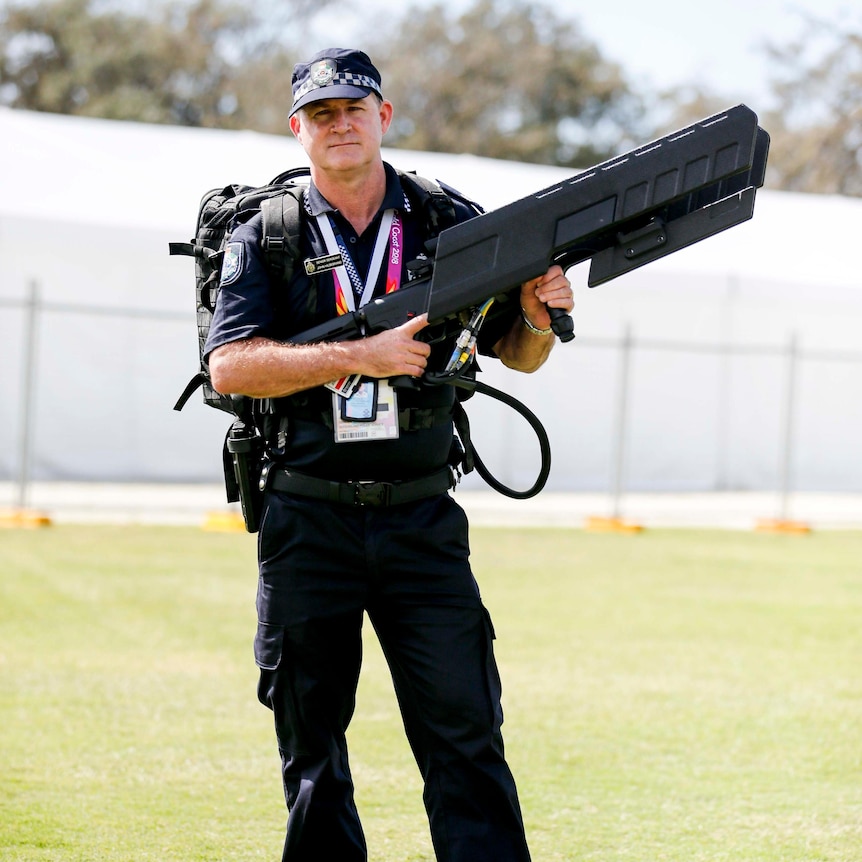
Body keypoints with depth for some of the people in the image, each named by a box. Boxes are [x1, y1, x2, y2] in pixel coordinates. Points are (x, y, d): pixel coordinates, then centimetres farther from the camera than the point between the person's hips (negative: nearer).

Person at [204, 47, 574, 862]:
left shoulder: (450, 223, 7)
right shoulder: (265, 237, 3)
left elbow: (516, 354, 12)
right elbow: (230, 366, -11)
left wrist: (539, 318, -11)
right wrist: (360, 355, -19)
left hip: (420, 521, 0)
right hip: (307, 525, 0)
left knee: (464, 731, -6)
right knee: (310, 744, 9)